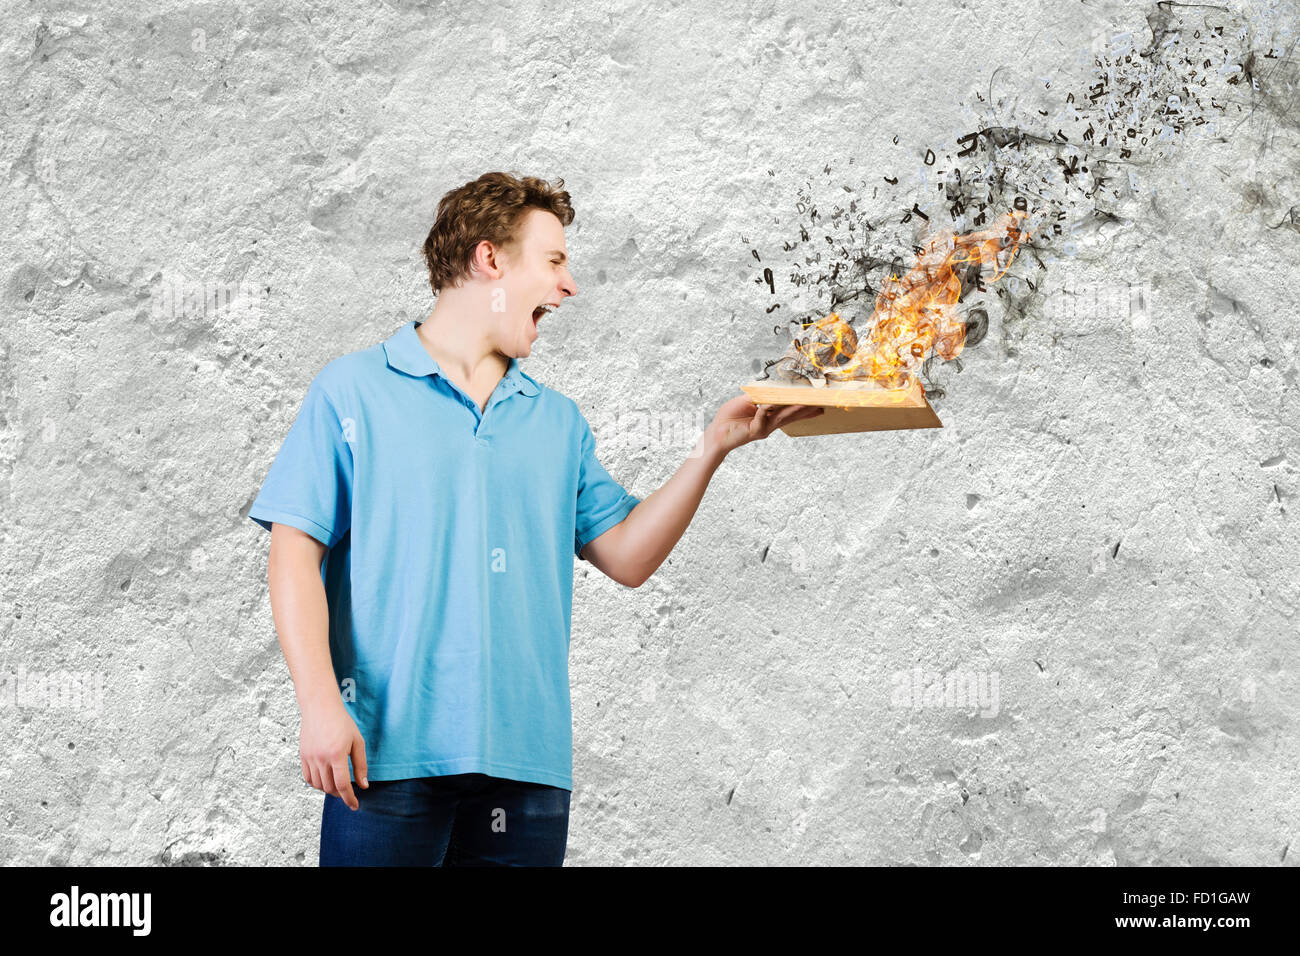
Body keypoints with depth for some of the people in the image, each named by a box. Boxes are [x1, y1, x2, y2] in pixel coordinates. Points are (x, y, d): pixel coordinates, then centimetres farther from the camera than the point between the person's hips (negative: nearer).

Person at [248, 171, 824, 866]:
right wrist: (319, 704, -15)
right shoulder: (353, 390, 3)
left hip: (527, 760, 4)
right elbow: (296, 551, -3)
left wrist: (713, 446, 4)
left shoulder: (558, 420, 18)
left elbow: (626, 556, 13)